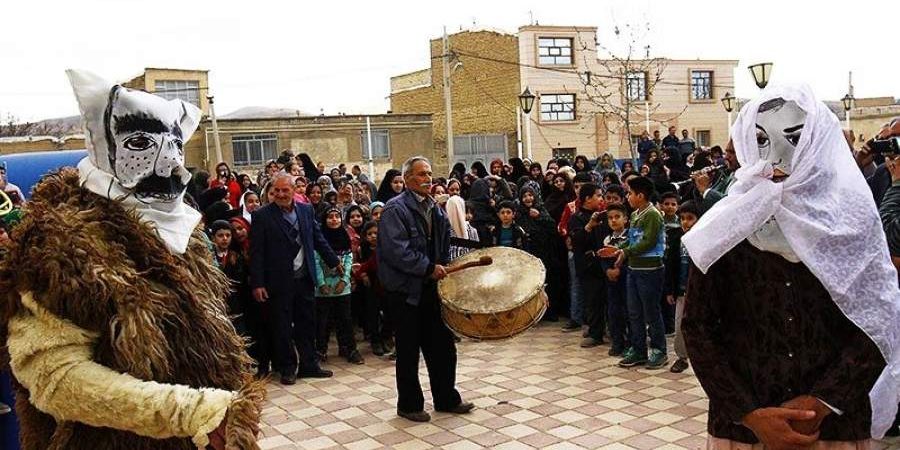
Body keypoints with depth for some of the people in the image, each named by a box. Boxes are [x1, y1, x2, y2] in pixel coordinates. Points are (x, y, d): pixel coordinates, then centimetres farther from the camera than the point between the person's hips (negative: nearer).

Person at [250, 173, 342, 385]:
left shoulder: (306, 210, 5)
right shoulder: (262, 216, -7)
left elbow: (318, 238, 15)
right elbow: (256, 253, -9)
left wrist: (334, 261, 18)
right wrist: (257, 284, -13)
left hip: (304, 278, 4)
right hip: (279, 281, -4)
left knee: (307, 324, 12)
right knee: (281, 327, 5)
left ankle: (309, 365, 24)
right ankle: (287, 368, 20)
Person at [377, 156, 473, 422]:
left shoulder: (436, 210, 11)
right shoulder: (396, 209, -13)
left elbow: (444, 247, 22)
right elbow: (397, 251, -23)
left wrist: (444, 269, 7)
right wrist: (429, 268, -20)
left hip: (431, 287, 7)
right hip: (406, 289, -7)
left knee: (442, 345, 11)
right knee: (408, 350, 5)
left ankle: (446, 399, 26)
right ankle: (409, 405, 19)